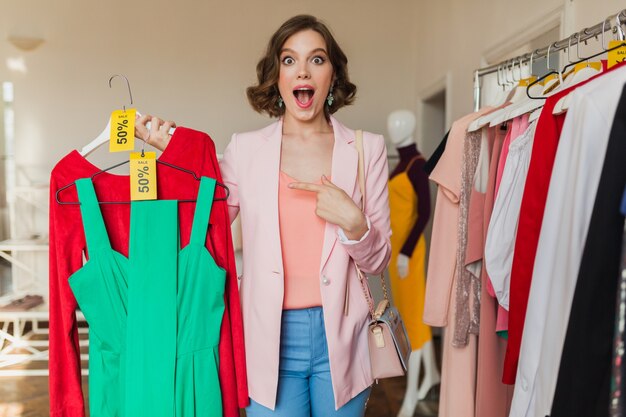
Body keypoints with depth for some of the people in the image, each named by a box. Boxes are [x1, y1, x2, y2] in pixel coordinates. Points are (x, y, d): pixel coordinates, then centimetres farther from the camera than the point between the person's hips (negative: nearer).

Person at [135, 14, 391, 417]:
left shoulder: (367, 149, 1)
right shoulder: (245, 149, 0)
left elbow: (379, 260, 4)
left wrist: (353, 222, -17)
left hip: (340, 338, 1)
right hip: (270, 338, -1)